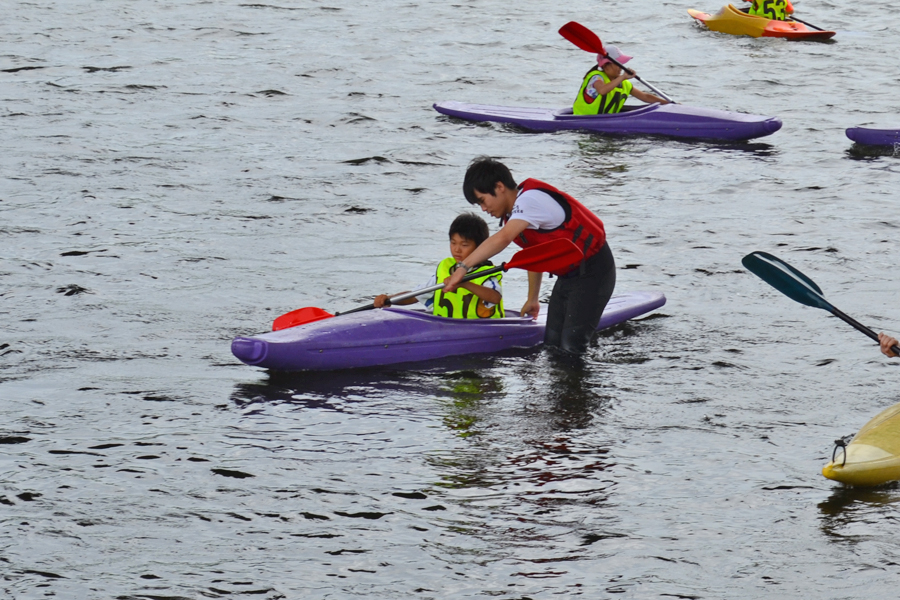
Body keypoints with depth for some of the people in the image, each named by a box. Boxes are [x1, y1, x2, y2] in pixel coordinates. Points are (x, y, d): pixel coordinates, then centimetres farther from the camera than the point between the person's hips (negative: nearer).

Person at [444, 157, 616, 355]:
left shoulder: (531, 199, -25)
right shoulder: (514, 214, 6)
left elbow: (501, 239, -39)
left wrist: (463, 268, -43)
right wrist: (532, 299, 23)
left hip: (593, 271, -10)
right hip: (568, 275, 10)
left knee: (571, 347, -14)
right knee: (551, 343, 7)